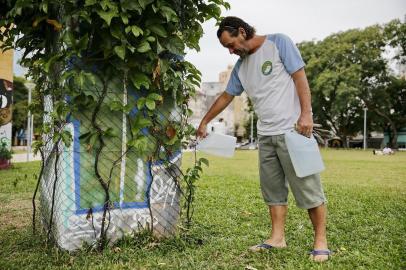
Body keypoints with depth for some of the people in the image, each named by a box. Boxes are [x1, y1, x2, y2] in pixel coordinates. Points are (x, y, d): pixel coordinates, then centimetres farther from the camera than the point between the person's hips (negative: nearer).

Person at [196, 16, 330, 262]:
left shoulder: (279, 43, 0)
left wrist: (306, 114, -16)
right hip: (266, 135, 7)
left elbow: (300, 78, -7)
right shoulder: (241, 66, 17)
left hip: (293, 130, -6)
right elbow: (226, 97, 25)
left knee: (308, 187, -3)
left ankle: (321, 241, 6)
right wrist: (204, 122, 29)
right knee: (273, 188, 8)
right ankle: (278, 238, 16)